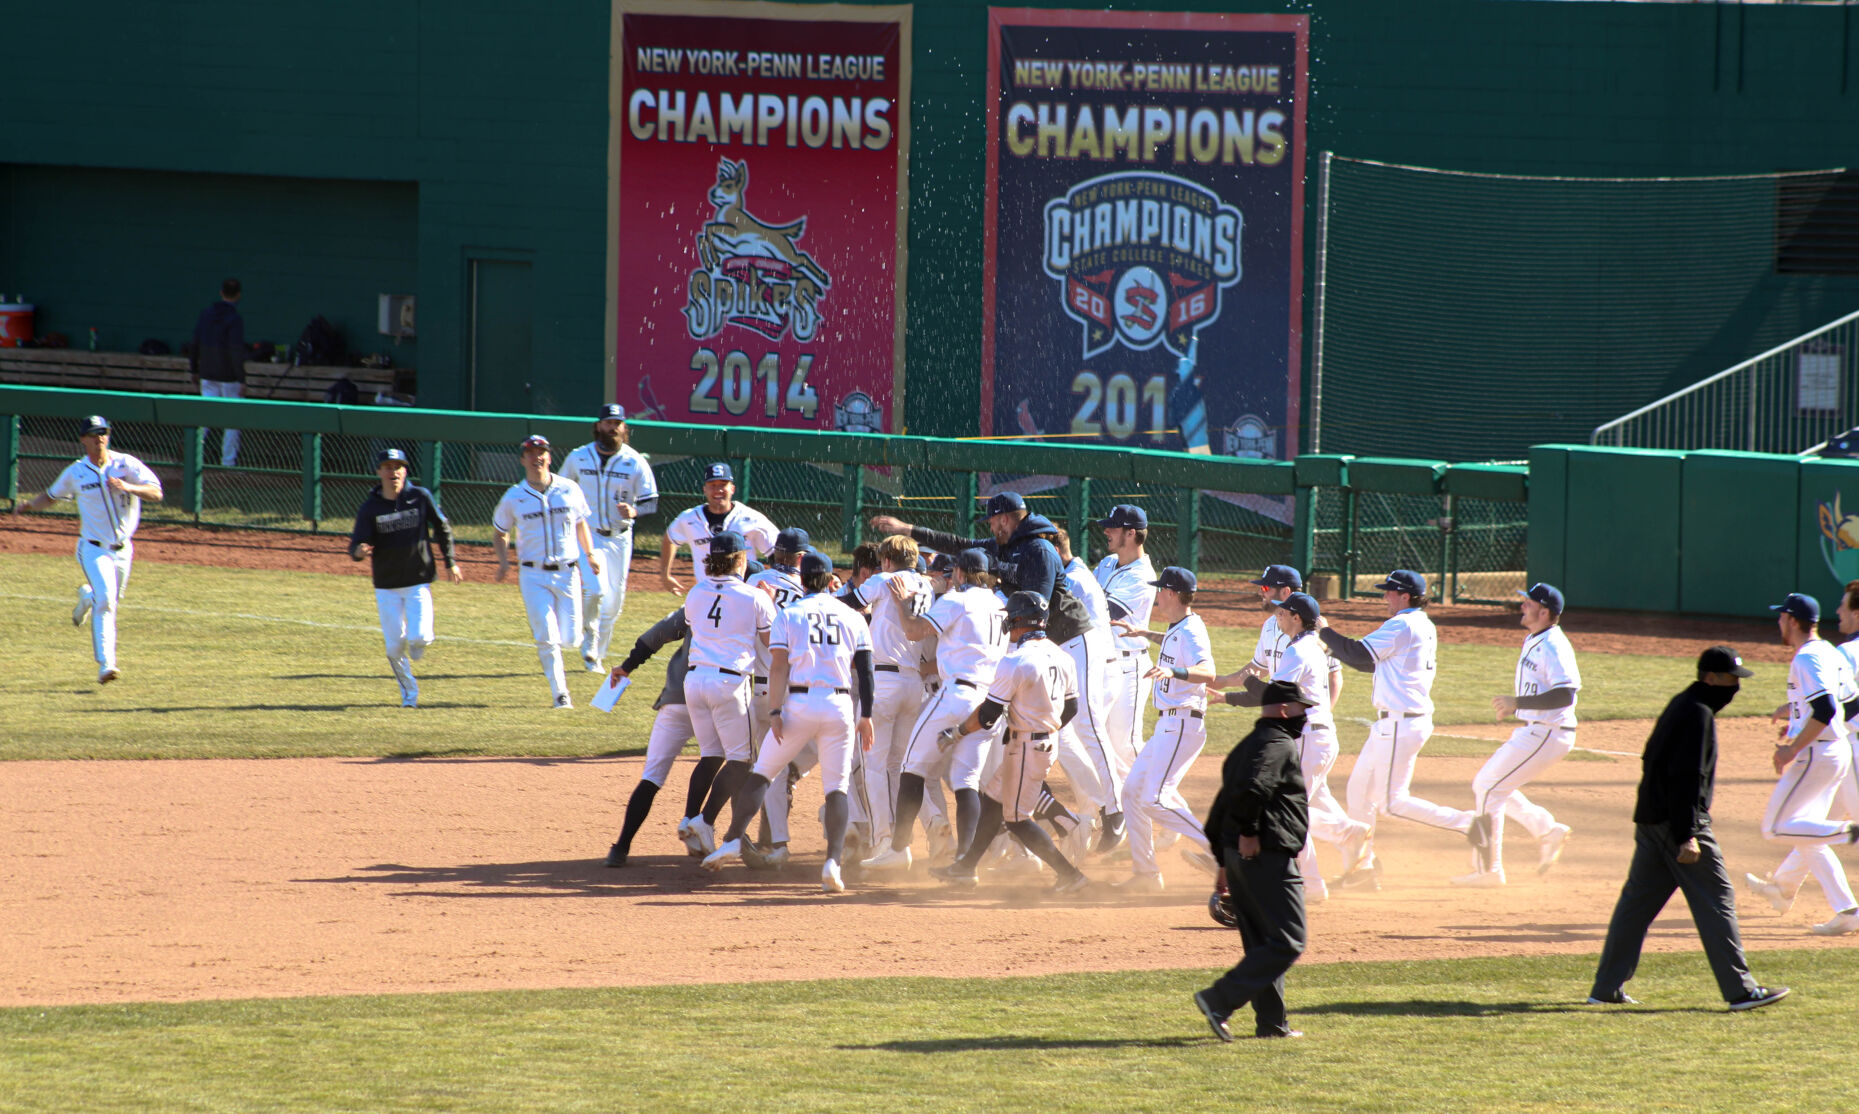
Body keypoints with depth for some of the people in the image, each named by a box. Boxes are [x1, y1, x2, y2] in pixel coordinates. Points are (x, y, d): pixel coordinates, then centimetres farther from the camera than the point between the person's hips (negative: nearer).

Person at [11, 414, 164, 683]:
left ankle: (87, 597, 53)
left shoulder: (126, 464, -6)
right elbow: (51, 496, 14)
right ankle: (105, 664, -21)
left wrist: (128, 487, -32)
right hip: (93, 548, -2)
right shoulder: (76, 472, -3)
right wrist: (28, 505, -2)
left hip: (123, 550, 2)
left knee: (111, 601, 18)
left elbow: (156, 493, -16)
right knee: (105, 601, -21)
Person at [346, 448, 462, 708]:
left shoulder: (421, 497, -5)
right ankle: (409, 693, 25)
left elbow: (442, 528, 9)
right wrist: (358, 551, -35)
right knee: (394, 646, 1)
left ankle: (418, 643, 24)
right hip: (386, 586, 1)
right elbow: (356, 546, -11)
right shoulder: (370, 507, -7)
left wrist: (450, 562, 10)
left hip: (419, 582, -1)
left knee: (418, 638, -15)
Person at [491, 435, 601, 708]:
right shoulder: (514, 498, 0)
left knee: (569, 638, 0)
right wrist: (504, 560, -6)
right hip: (534, 575, -2)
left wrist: (590, 555, 5)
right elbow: (500, 534, 11)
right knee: (547, 637, -12)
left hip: (567, 573, 2)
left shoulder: (570, 490, 3)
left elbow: (581, 524, 16)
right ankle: (559, 693, -4)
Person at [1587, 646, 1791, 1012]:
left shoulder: (1680, 705, 16)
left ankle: (1607, 988, 12)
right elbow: (1686, 777, -21)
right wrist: (1688, 837, -24)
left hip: (1650, 819, 10)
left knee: (1637, 900, 10)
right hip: (1678, 821, -10)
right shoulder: (1698, 714, -15)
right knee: (1716, 898, -6)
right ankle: (1740, 989, -6)